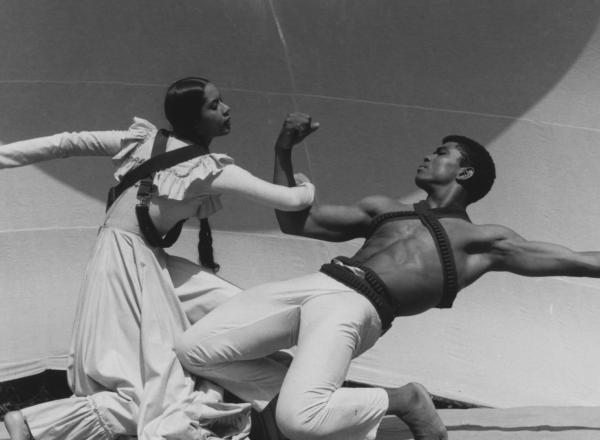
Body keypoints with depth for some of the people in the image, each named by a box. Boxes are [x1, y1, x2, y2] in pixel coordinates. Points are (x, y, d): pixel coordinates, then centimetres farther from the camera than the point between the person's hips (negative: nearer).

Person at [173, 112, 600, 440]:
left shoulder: (481, 240, 16)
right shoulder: (383, 209, 30)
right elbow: (296, 221, 30)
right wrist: (284, 152, 24)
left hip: (356, 307, -6)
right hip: (311, 286, 6)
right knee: (193, 349, -6)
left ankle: (401, 401, 0)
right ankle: (306, 397, 6)